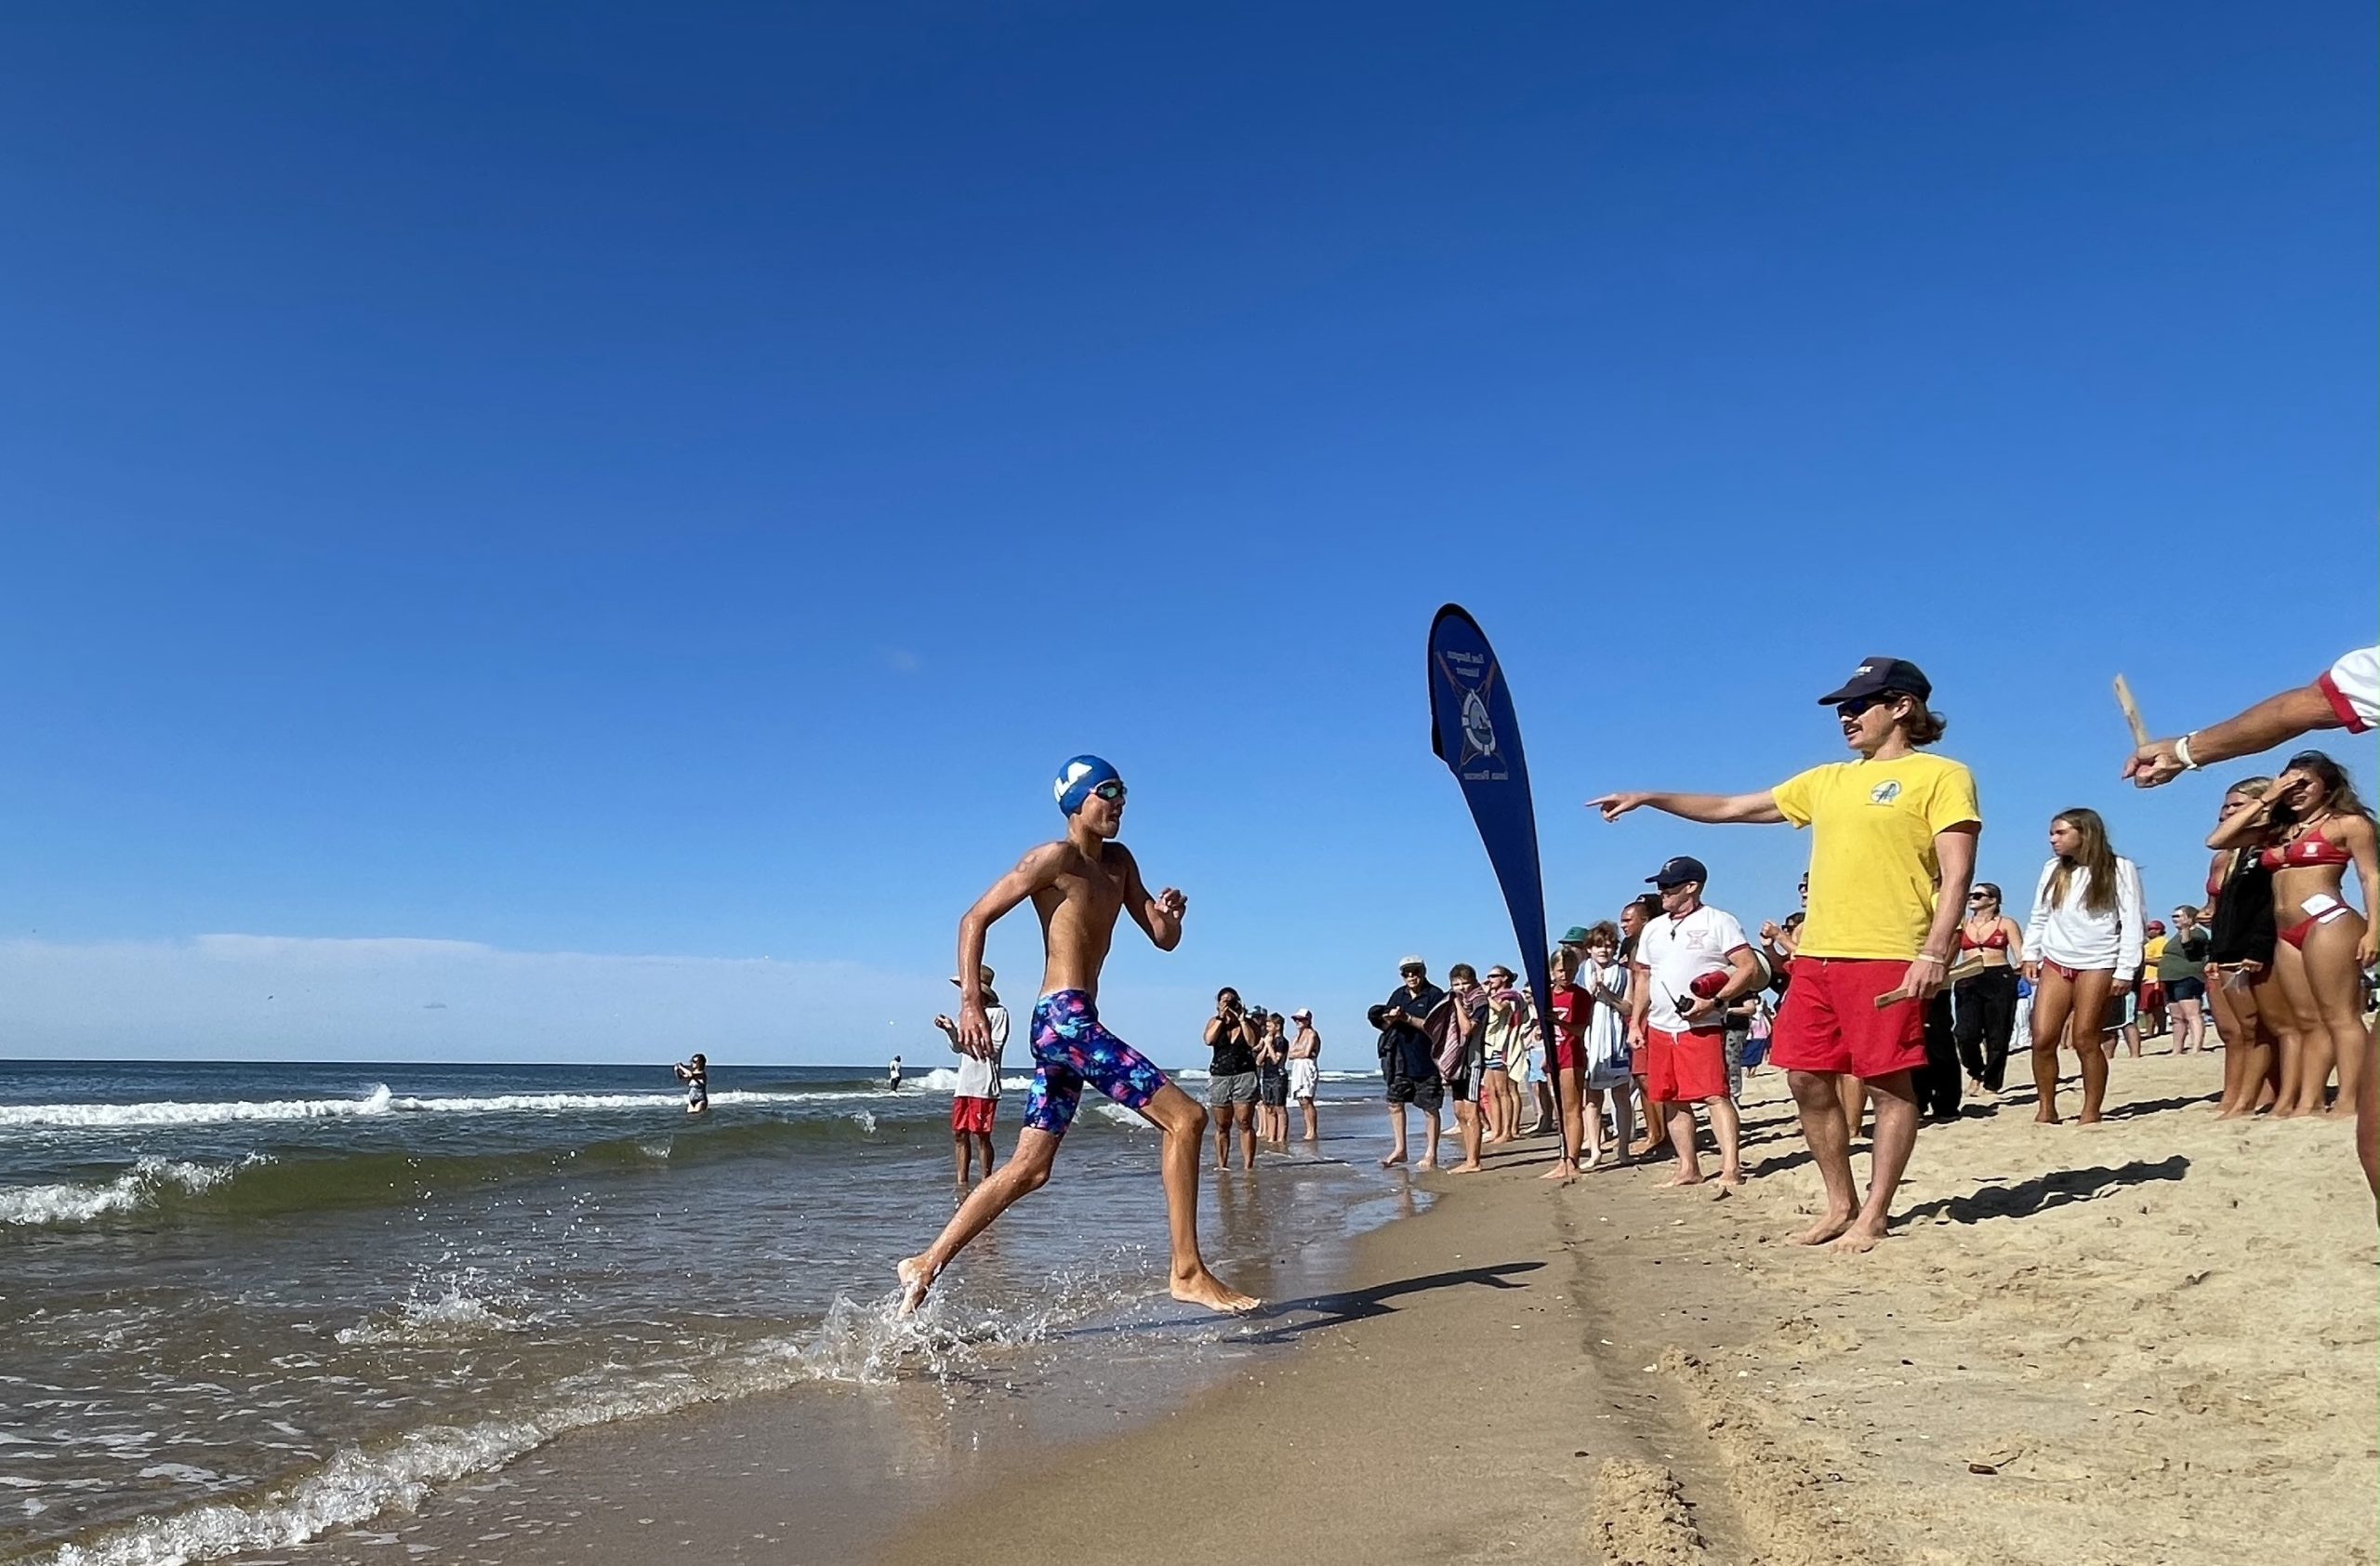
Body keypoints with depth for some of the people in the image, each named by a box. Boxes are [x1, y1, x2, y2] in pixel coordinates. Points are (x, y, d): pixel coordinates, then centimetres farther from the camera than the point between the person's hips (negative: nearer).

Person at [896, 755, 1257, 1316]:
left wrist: (1171, 914, -7)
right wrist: (971, 1001, -15)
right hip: (1065, 1016, -9)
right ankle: (1187, 1272, -7)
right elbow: (975, 919, -7)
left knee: (1028, 1169, 11)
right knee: (1184, 1117, -11)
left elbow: (1163, 940, 16)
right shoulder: (1055, 858, -6)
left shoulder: (1118, 862, 17)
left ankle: (925, 1265, 17)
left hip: (1073, 1023, 9)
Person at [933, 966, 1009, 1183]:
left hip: (985, 1084, -7)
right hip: (963, 1083, 7)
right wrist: (950, 1030, 3)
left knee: (981, 1135, -4)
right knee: (959, 1134, 6)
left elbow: (994, 1049, -11)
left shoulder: (998, 1012, -6)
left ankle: (986, 1181, 5)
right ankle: (962, 1182, 12)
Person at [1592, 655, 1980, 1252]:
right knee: (1807, 1080, 7)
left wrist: (1934, 951, -17)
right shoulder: (1827, 781, 20)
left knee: (1889, 1084, -1)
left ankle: (1874, 1216, 8)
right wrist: (1648, 798, 18)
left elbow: (1956, 874, -7)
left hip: (1887, 956, -7)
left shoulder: (1940, 776, 1)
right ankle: (1840, 1205, 19)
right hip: (1816, 956, 7)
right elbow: (1730, 808, 23)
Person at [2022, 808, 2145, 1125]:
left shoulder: (2120, 869, -2)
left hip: (2097, 964, -4)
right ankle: (2046, 1109, 6)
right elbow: (2039, 917, 17)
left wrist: (2126, 970, -10)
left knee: (2085, 1039, -6)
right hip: (2055, 962, 4)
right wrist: (2031, 954, 8)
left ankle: (2091, 1113, 5)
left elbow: (2132, 923, -5)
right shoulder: (2053, 869, 11)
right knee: (2043, 1038, -4)